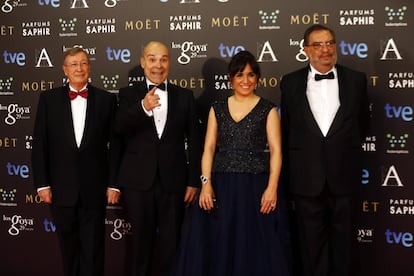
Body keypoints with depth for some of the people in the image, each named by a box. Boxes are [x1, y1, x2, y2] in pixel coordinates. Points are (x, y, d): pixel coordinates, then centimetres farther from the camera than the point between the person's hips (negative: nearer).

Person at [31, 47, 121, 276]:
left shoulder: (106, 99, 1)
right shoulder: (49, 99, 3)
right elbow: (39, 144, 2)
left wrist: (114, 184, -3)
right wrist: (42, 184, -4)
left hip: (94, 189, -1)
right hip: (61, 189, 1)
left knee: (92, 250, 5)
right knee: (69, 248, 15)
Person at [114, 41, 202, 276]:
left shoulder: (185, 96, 5)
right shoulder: (129, 94, 3)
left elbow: (194, 141, 4)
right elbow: (119, 130, -15)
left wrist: (194, 181, 0)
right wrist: (143, 108, -31)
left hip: (173, 181, 1)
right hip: (138, 180, 0)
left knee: (172, 243, 10)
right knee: (142, 241, 12)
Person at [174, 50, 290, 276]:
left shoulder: (267, 109, 4)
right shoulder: (218, 108, 11)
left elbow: (276, 151, -2)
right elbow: (209, 148, 5)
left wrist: (272, 188, -13)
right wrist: (206, 183, -8)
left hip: (256, 186, -2)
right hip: (221, 186, 2)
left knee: (256, 249, 1)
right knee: (217, 247, 3)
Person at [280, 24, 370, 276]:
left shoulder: (356, 80, 1)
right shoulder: (291, 82, 1)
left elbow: (362, 123, 12)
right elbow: (287, 128, 7)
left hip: (343, 175, 0)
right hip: (306, 176, 0)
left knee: (343, 237, 12)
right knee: (311, 241, 10)